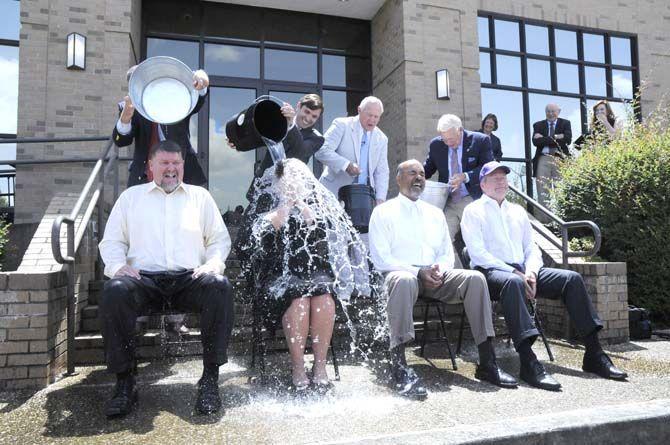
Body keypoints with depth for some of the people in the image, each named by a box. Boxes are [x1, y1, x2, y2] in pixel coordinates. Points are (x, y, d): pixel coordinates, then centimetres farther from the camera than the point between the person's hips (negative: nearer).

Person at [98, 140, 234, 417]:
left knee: (220, 286, -33)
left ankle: (210, 379, -25)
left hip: (189, 278, 0)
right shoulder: (131, 196, 22)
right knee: (114, 291, -32)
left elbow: (220, 238, 17)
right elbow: (111, 241, 17)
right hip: (144, 278, 1)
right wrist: (118, 266, -5)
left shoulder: (200, 196, 22)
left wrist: (213, 263, -4)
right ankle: (124, 383, -21)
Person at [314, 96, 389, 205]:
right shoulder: (342, 125, -3)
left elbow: (381, 172, 10)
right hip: (335, 191, -3)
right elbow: (321, 151, -13)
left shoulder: (382, 139, 11)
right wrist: (346, 165, -26)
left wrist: (380, 199, -2)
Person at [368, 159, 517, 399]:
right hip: (399, 272, -4)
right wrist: (418, 272, -15)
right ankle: (399, 367, -39)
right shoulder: (383, 212, 7)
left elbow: (447, 253, 19)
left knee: (475, 278, -21)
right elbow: (380, 259, -4)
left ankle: (487, 364, -19)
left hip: (435, 276, 5)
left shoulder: (435, 213, 23)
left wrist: (440, 270, -6)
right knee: (404, 280, -40)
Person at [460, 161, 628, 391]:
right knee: (513, 282, -40)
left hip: (522, 270, 6)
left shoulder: (517, 211, 24)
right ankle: (528, 363, -45)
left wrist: (530, 271, -5)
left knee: (572, 278, -13)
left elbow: (531, 248, 18)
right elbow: (478, 253, -8)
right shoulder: (473, 211, 5)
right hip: (490, 271, -6)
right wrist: (514, 272, -16)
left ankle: (594, 354, -10)